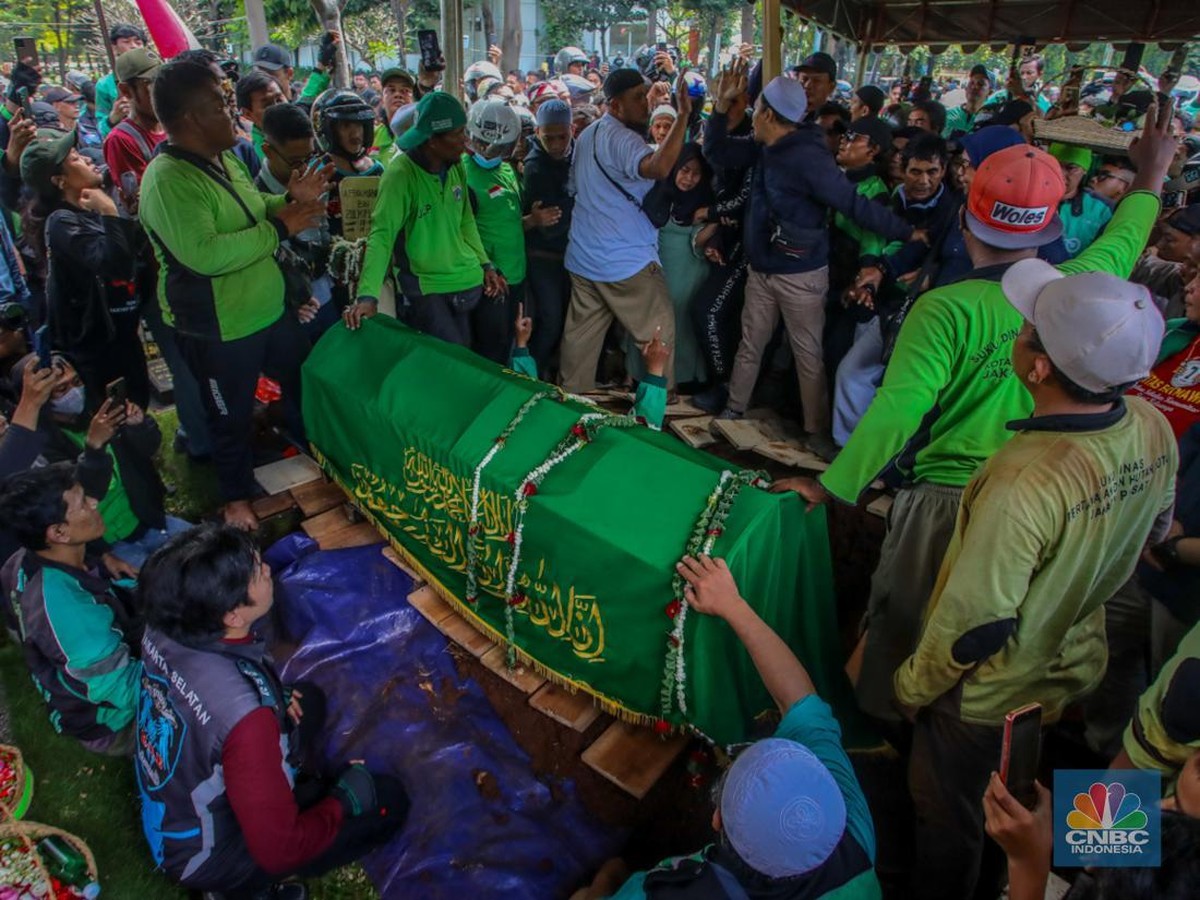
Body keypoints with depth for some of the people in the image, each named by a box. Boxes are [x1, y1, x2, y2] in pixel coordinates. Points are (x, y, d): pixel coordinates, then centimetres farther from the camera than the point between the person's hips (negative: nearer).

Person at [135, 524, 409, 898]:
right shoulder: (245, 714, -40)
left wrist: (272, 695, -3)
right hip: (205, 855, -6)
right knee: (388, 799, 1)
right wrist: (343, 798, -12)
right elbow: (278, 849, -28)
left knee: (307, 700, 15)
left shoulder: (164, 630, -19)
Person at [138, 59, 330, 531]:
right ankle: (237, 495, 36)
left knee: (305, 382, 24)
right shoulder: (167, 179, -25)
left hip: (270, 309, 8)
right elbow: (204, 254, -36)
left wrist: (290, 201, -2)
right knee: (231, 417, 12)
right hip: (219, 329, -8)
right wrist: (280, 228, -29)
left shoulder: (224, 158, 3)